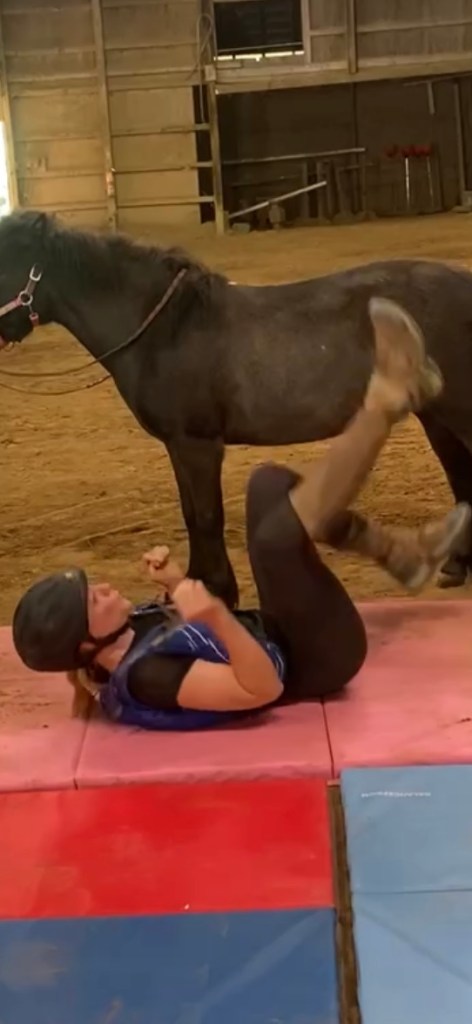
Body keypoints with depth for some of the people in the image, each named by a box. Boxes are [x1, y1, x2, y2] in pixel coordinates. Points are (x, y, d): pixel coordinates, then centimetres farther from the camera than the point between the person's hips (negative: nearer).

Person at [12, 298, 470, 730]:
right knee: (276, 539, -36)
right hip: (317, 661, -9)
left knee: (271, 482, 8)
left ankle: (401, 552, 11)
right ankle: (388, 398, -19)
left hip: (279, 631, 9)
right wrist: (217, 616, -48)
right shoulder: (144, 676, -29)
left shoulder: (135, 628, -3)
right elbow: (264, 687, -34)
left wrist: (176, 583, -4)